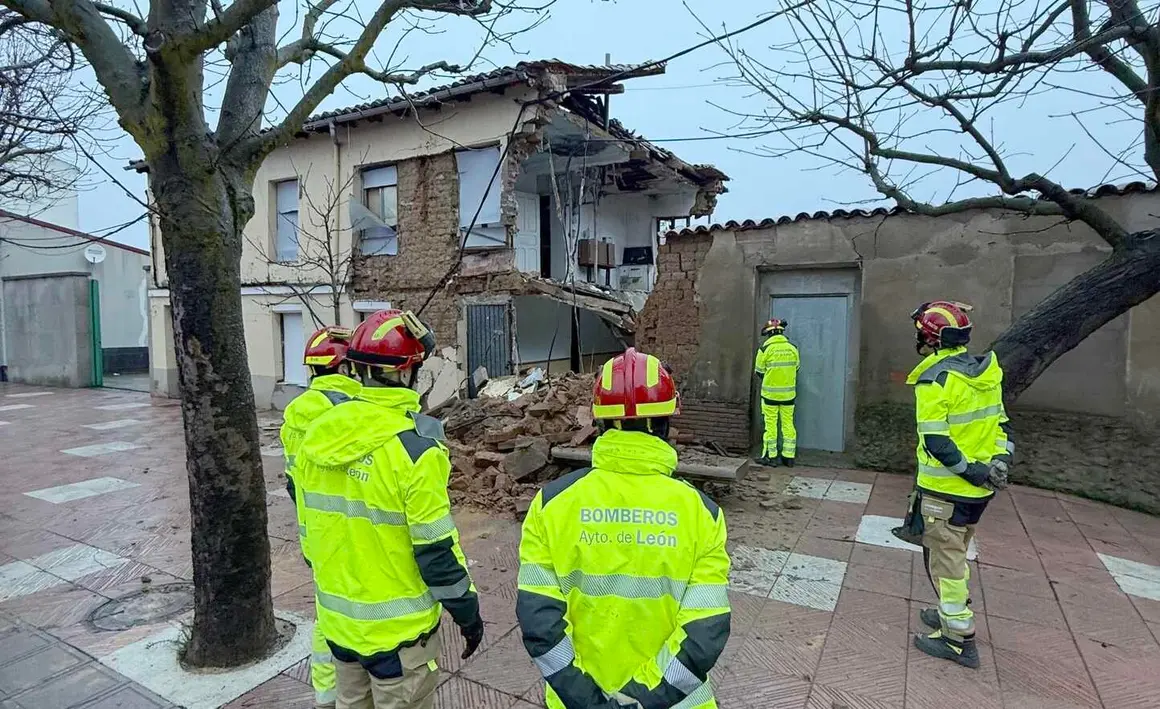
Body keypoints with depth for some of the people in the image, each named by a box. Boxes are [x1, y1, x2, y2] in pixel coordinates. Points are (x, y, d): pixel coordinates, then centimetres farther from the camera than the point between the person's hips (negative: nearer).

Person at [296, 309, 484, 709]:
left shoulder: (317, 434, -5)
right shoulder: (414, 447, -26)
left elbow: (312, 526, 6)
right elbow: (436, 550, -20)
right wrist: (467, 612, -6)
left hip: (338, 619, 6)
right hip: (397, 627, -6)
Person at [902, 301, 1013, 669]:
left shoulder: (935, 379, -20)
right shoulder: (983, 372, 7)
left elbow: (937, 443, -24)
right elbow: (1002, 424, 10)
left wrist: (974, 472, -15)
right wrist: (1000, 462, 1)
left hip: (946, 489, -8)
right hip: (978, 489, 9)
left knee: (944, 559, 5)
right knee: (956, 553, 24)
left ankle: (958, 637, 14)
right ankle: (954, 612, 39)